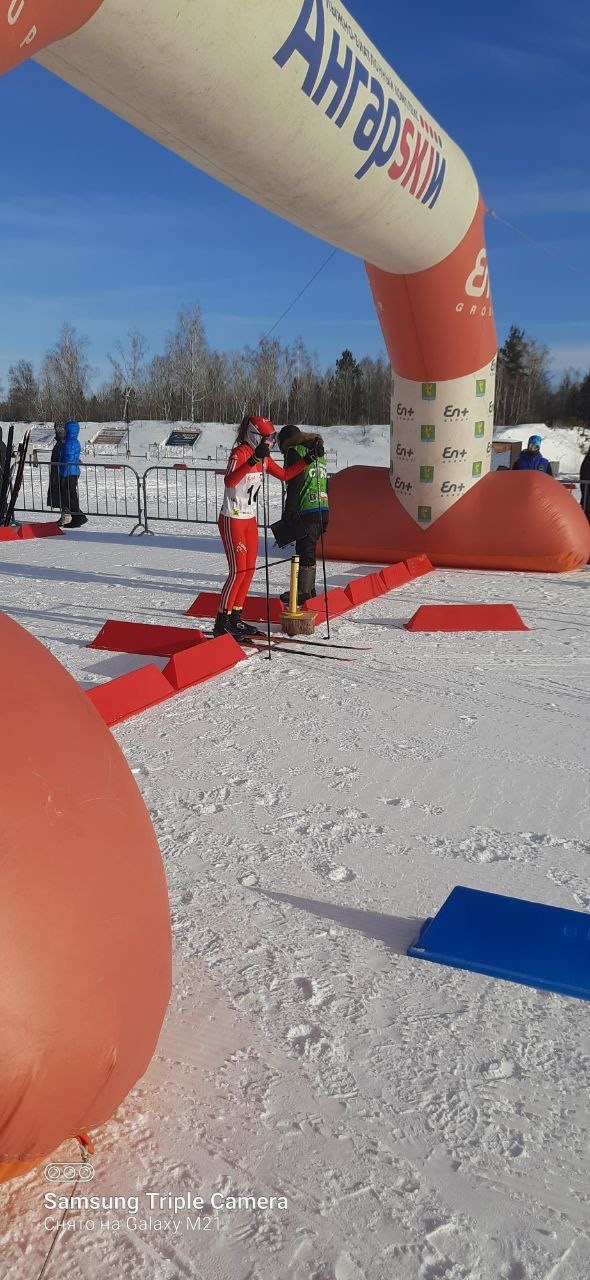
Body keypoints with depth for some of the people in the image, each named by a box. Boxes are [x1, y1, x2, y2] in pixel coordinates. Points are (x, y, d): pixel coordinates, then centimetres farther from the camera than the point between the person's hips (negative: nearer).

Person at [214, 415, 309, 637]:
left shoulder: (263, 457, 8)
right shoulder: (239, 453, -18)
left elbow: (285, 475, 17)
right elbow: (229, 481, -35)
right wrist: (253, 460, -44)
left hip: (250, 519, 9)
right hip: (232, 519, -9)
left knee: (249, 570, 9)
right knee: (238, 570, -10)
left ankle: (235, 618, 18)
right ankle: (221, 623, -3)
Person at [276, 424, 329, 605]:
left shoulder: (295, 451, -3)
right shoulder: (318, 452, 22)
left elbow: (294, 484, -12)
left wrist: (289, 511, -11)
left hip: (307, 511, -8)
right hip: (323, 510, 8)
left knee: (305, 551, -7)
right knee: (309, 549, 16)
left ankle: (303, 593, -8)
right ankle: (309, 589, 22)